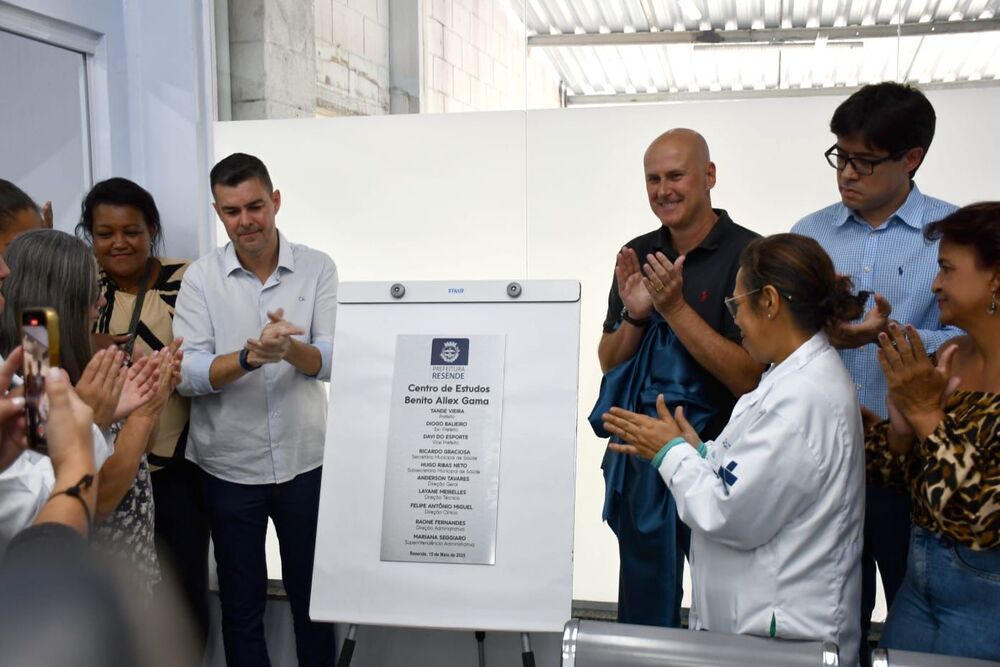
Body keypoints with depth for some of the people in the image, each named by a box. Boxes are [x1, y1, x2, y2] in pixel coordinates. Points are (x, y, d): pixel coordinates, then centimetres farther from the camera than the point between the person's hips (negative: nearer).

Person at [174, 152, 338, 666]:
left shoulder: (317, 269, -4)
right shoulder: (200, 278, -5)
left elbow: (330, 360, -10)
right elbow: (187, 373, -12)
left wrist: (290, 349, -32)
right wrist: (250, 357, -30)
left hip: (304, 460, 0)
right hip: (229, 466, 0)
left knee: (311, 597, 15)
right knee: (240, 603, 15)